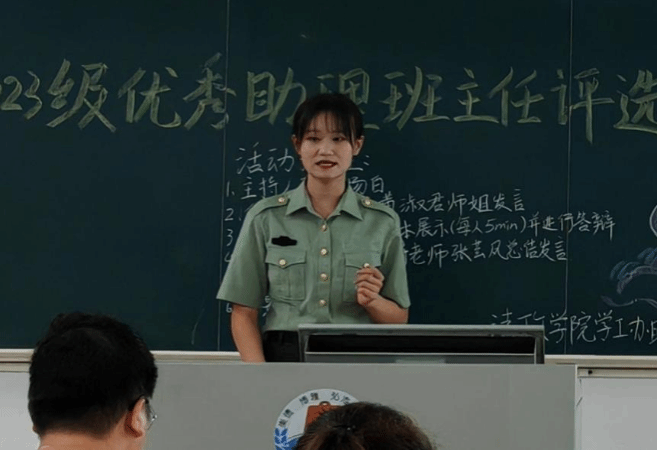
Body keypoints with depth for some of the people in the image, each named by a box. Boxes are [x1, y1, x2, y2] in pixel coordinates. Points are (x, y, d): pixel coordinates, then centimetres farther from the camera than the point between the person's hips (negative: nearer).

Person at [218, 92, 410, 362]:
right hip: (285, 359, -1)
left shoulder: (382, 222, 8)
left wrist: (372, 302, -7)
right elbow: (244, 313, 5)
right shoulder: (266, 218, 6)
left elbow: (399, 320, 14)